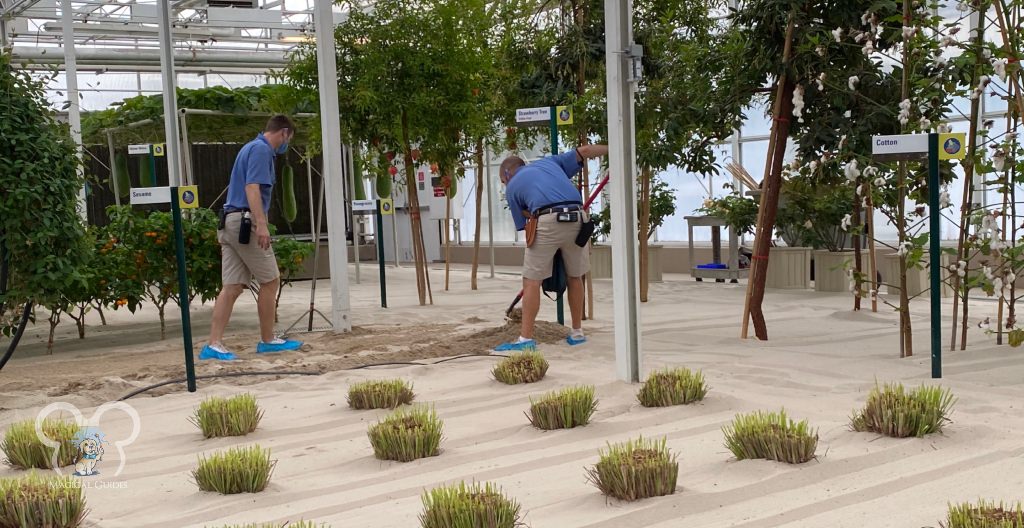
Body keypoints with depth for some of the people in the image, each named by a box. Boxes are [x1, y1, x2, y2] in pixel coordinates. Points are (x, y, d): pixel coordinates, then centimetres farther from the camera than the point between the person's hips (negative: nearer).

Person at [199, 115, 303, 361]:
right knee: (270, 281, 2)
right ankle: (267, 340, 10)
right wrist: (261, 224, -27)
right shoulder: (262, 149, -9)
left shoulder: (252, 147, 22)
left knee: (232, 286, 4)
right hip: (245, 222, -9)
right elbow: (252, 187, -20)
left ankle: (214, 344, -2)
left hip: (230, 222, 9)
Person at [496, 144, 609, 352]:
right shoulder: (548, 161, 28)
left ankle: (526, 338, -2)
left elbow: (524, 223, 21)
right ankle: (577, 333, 27)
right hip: (577, 218, 4)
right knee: (575, 278, 19)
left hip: (547, 222, -4)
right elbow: (584, 151, 25)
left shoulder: (512, 187, 20)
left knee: (532, 281, 3)